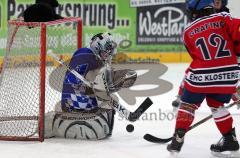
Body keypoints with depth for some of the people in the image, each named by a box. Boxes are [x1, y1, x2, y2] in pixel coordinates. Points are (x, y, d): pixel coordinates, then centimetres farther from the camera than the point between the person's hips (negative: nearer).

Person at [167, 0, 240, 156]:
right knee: (216, 104, 25)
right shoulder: (224, 18, 4)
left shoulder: (188, 32, 10)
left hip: (201, 76, -1)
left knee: (188, 104, 19)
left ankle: (178, 139, 12)